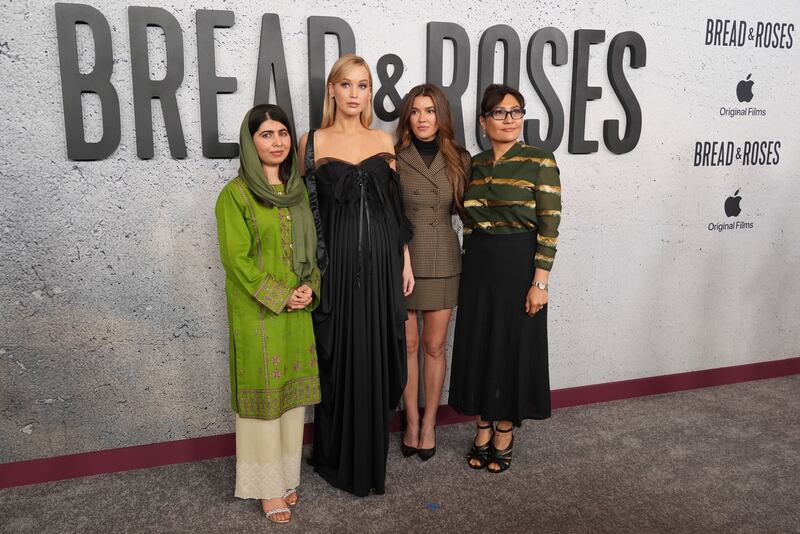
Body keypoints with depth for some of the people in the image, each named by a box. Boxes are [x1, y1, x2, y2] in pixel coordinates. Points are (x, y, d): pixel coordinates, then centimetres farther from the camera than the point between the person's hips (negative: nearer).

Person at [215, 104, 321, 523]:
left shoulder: (297, 187, 8)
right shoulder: (235, 194, -9)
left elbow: (310, 245, 11)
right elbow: (236, 258, -13)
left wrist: (309, 288, -5)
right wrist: (279, 296, -15)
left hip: (297, 308, 5)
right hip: (257, 310, -5)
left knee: (292, 387, 12)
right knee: (263, 391, 4)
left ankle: (287, 473, 28)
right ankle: (267, 485, 19)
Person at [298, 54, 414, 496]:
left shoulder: (383, 141, 11)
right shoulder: (312, 141, 2)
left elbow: (396, 206, 12)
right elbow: (303, 208, 1)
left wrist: (405, 260, 7)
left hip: (381, 260, 3)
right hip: (336, 261, -2)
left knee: (377, 357, 7)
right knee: (338, 356, 4)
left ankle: (371, 458, 24)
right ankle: (337, 458, 22)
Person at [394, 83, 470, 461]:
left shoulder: (459, 159, 3)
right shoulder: (395, 158, -3)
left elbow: (464, 208, 13)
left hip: (442, 260, 1)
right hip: (402, 258, -1)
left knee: (434, 346, 9)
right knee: (408, 344, 8)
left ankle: (429, 423, 24)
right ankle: (411, 422, 23)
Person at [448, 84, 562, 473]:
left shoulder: (540, 162, -7)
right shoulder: (474, 165, 7)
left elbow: (549, 225, -11)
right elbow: (468, 223, 11)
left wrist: (540, 281, -16)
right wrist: (464, 278, 10)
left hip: (519, 265, -4)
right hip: (478, 266, 5)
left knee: (514, 347, 6)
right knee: (478, 345, 10)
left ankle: (504, 435, 24)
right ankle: (483, 430, 27)